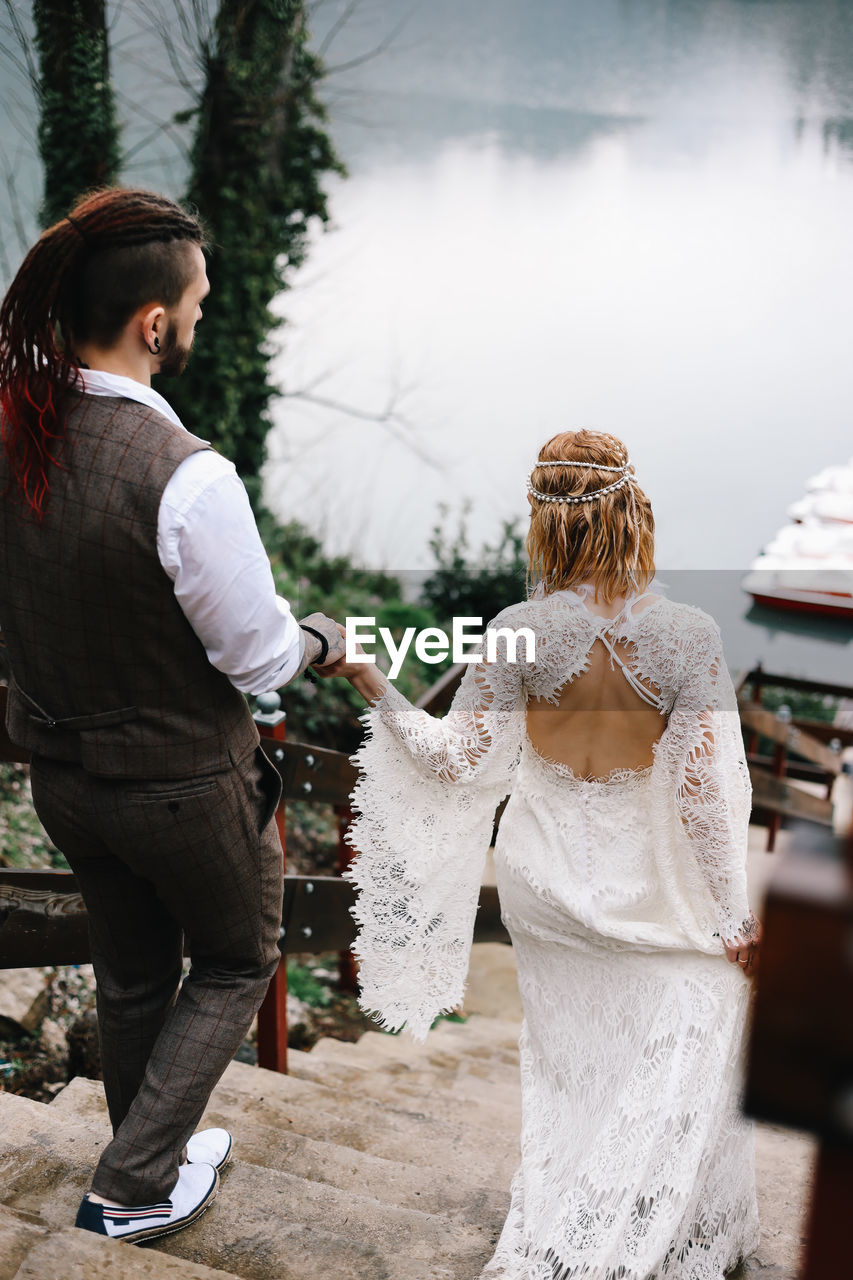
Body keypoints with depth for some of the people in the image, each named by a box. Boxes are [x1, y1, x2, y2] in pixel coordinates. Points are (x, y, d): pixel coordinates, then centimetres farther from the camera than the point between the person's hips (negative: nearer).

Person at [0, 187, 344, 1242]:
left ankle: (153, 1149, 49)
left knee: (129, 977, 27)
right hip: (183, 781, -6)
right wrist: (323, 636, 1)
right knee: (237, 961, 22)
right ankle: (135, 1186, 26)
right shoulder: (186, 476, -31)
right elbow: (258, 658, -19)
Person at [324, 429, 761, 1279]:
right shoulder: (687, 635, -20)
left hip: (543, 878, 3)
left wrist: (375, 688, -2)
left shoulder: (518, 631, -17)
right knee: (681, 1051, 18)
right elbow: (706, 792, -17)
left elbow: (457, 763, -12)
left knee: (569, 1059, 24)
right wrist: (734, 915, -5)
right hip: (644, 884, -2)